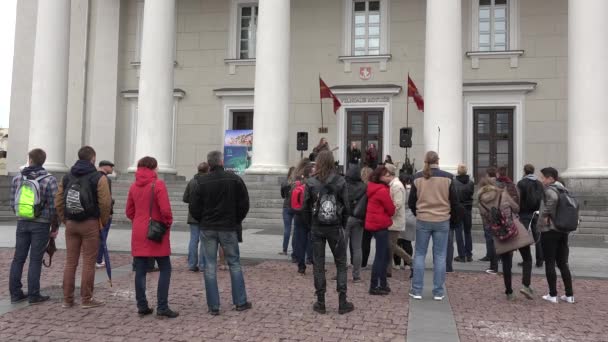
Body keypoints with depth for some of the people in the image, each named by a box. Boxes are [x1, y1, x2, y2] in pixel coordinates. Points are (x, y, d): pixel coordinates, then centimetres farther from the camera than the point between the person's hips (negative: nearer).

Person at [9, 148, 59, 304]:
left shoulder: (17, 178, 2)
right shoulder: (49, 180, -11)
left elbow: (13, 203, 7)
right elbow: (53, 206, -12)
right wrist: (55, 227, -3)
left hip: (22, 223, 4)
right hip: (41, 224, -4)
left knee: (18, 258, 11)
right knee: (35, 260, 0)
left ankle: (15, 293, 17)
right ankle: (33, 295, 5)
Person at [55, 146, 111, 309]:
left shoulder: (67, 177, 9)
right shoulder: (99, 178, -7)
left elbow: (58, 203, 7)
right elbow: (105, 203, -14)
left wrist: (65, 221, 14)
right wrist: (103, 222, -1)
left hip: (71, 224, 5)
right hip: (90, 224, -5)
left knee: (70, 261, 11)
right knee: (88, 263, 2)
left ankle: (67, 299, 16)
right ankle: (87, 299, 7)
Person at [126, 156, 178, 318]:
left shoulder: (133, 186, 8)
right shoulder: (158, 184, -11)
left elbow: (129, 211, 12)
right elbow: (165, 209, -17)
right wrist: (168, 223, -1)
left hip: (138, 233, 6)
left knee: (140, 271, 9)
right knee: (165, 269, 2)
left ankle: (142, 306, 14)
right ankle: (162, 307, -1)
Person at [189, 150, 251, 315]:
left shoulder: (202, 182, -3)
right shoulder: (234, 179, -4)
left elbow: (194, 207, -4)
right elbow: (244, 204, -4)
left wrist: (203, 221, 12)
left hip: (208, 229, 1)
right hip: (229, 228, 0)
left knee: (210, 266, 6)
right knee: (234, 264, 11)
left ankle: (213, 306, 8)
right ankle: (240, 302, 16)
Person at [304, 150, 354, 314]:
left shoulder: (310, 183, -6)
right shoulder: (340, 182, -6)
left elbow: (306, 206, -5)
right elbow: (346, 207, -4)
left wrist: (310, 224, 8)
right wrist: (342, 223, 9)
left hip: (316, 228, 0)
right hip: (335, 227, 0)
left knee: (318, 264, 9)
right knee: (341, 264, 10)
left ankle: (320, 303, 14)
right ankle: (342, 303, 11)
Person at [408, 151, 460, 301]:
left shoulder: (418, 178, -3)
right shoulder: (447, 177, -5)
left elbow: (411, 201, 3)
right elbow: (455, 201, 1)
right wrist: (450, 214, 18)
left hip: (422, 221, 0)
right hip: (442, 221, 0)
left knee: (419, 254, 8)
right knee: (440, 256, 6)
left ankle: (417, 290, 9)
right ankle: (438, 292, 9)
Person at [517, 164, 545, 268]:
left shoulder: (521, 183, -8)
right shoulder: (539, 183, 9)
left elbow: (518, 199, -11)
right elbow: (544, 198, 9)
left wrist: (518, 211, -4)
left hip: (525, 213, -5)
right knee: (538, 237, 9)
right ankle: (540, 261, 11)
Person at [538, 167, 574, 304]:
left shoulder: (549, 190, -13)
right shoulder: (563, 190, 12)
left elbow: (553, 199, -34)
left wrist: (546, 215, -22)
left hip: (549, 230, -7)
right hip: (563, 230, 7)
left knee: (550, 264, 2)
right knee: (563, 263, 13)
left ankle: (553, 295, 6)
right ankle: (569, 295, 14)